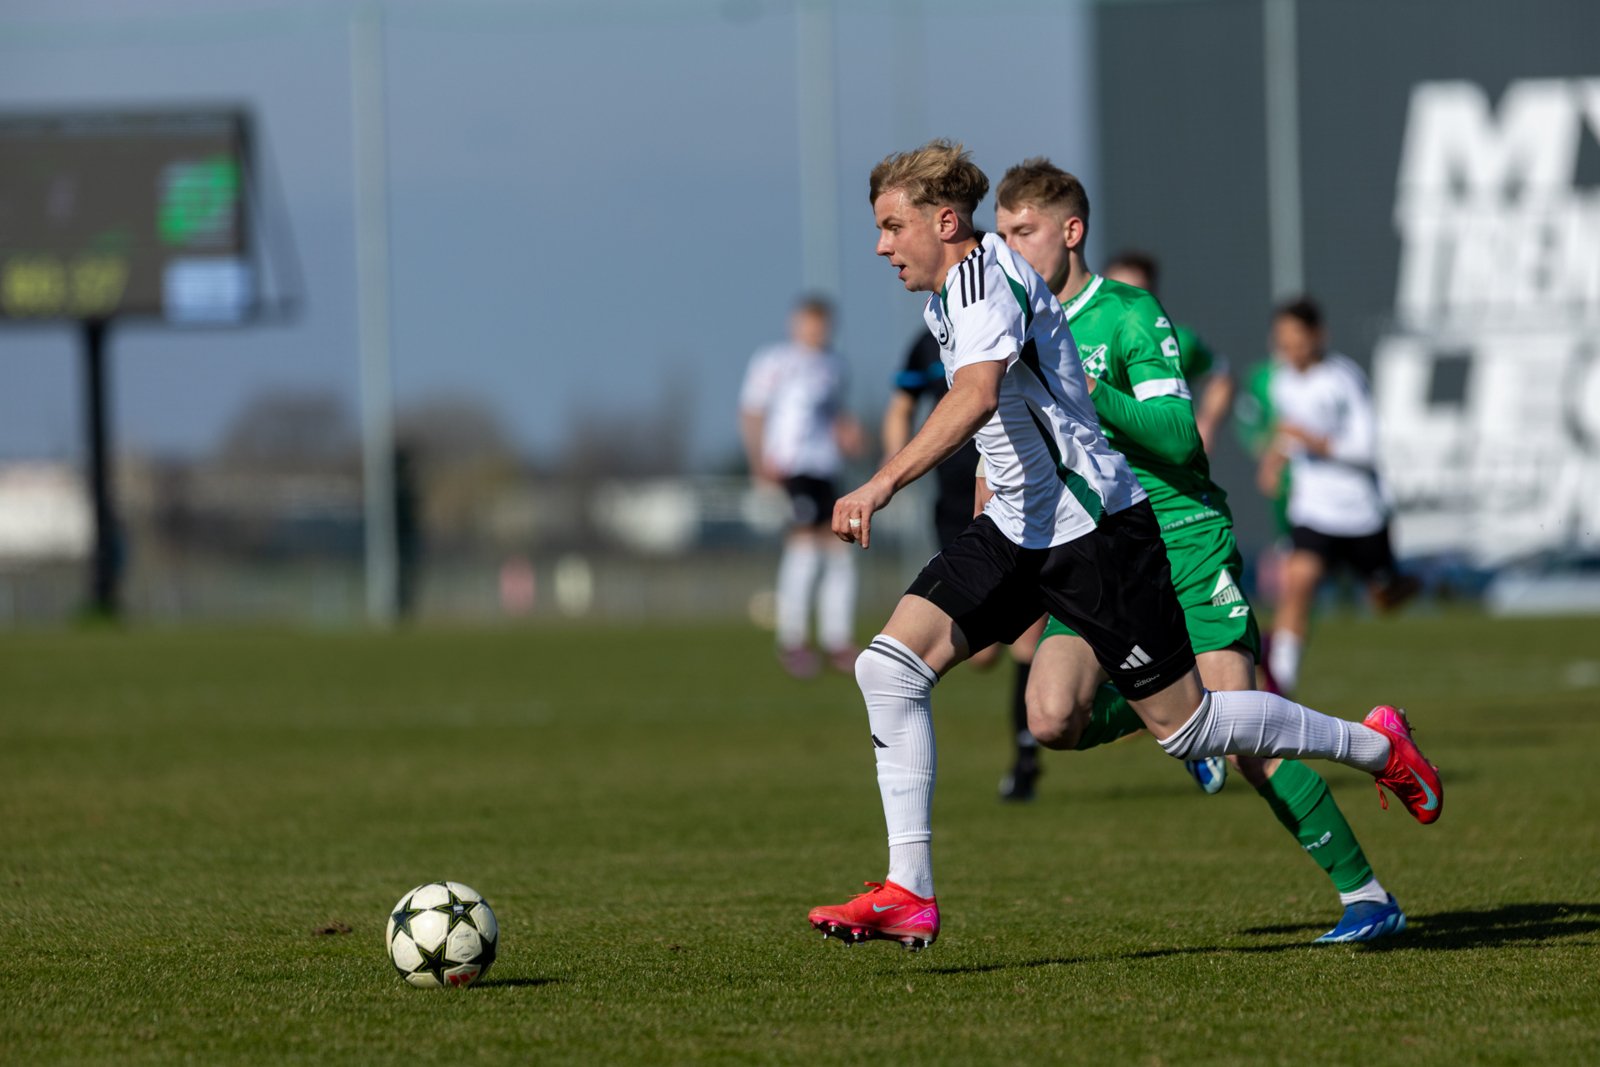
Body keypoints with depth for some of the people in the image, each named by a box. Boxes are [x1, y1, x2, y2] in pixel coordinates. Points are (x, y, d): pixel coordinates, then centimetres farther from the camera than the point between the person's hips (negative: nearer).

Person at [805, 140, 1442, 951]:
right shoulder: (946, 296, 11)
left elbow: (976, 398, -39)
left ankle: (1377, 746, 21)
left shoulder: (984, 279, -20)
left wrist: (883, 483, -48)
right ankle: (909, 895, -9)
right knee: (890, 665, -8)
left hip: (1093, 530, -9)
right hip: (1015, 529, 9)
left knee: (1184, 725, -1)